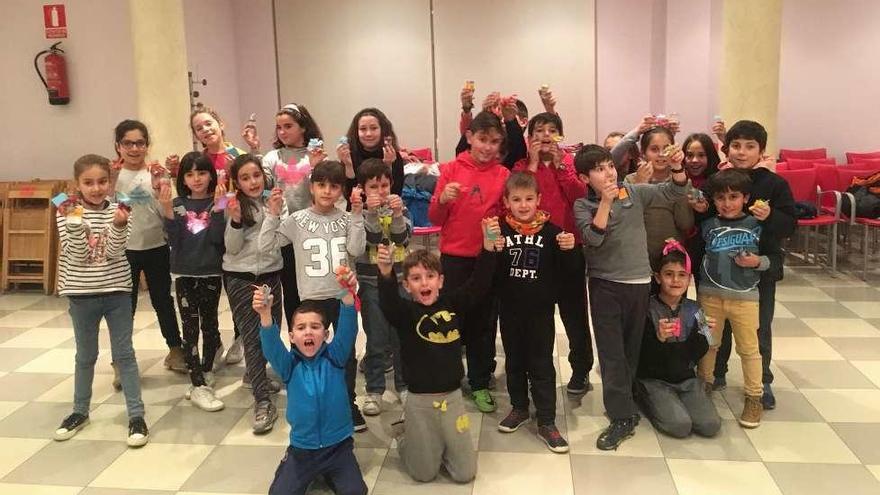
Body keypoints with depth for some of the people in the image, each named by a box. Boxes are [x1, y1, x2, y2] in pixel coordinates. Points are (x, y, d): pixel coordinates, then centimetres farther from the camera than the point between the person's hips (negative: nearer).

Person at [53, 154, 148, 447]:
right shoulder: (67, 213, -5)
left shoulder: (118, 210, -4)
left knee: (124, 354, 4)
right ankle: (80, 411, 32)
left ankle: (136, 415, 10)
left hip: (117, 291, 0)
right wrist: (75, 222, -27)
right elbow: (78, 255, -13)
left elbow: (114, 252, -13)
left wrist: (119, 225, -29)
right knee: (85, 356, 15)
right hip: (82, 294, 1)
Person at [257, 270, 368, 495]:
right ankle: (312, 474, 20)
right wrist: (265, 314, -45)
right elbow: (271, 345, -24)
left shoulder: (334, 357, -6)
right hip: (301, 448, 1)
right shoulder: (289, 364, -5)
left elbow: (347, 330, -22)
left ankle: (328, 473, 17)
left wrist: (347, 293, -41)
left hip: (338, 446, -1)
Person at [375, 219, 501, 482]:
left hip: (452, 397, 3)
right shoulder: (405, 311, -11)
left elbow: (479, 284, -13)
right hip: (419, 401, -2)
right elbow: (388, 303, -31)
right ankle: (404, 434, 38)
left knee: (465, 473, 11)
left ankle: (438, 443, 38)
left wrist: (488, 247, -28)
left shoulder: (452, 303, -3)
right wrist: (386, 273, -52)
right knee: (424, 474, 12)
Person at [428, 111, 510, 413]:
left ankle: (480, 384, 24)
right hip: (454, 258, -1)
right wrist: (442, 199, -20)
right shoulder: (451, 170, -1)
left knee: (484, 322, 10)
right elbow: (435, 218, -1)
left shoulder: (503, 175, 2)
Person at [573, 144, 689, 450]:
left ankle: (621, 402, 31)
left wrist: (677, 168, -19)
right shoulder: (583, 205, -3)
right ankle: (623, 417, 4)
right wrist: (606, 201, -22)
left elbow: (673, 192, 0)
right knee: (612, 352, -2)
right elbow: (593, 238, -18)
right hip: (605, 285, -2)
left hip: (639, 281, 2)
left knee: (632, 348, 13)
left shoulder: (634, 192, 1)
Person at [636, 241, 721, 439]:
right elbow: (643, 358, -15)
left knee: (711, 425, -14)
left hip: (686, 379, 4)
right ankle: (646, 401, 5)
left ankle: (676, 403, 13)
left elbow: (694, 356, 2)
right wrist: (658, 339, -33)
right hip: (653, 380, -4)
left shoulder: (694, 310, 2)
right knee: (680, 425, -23)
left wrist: (704, 335, -16)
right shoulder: (648, 309, -12)